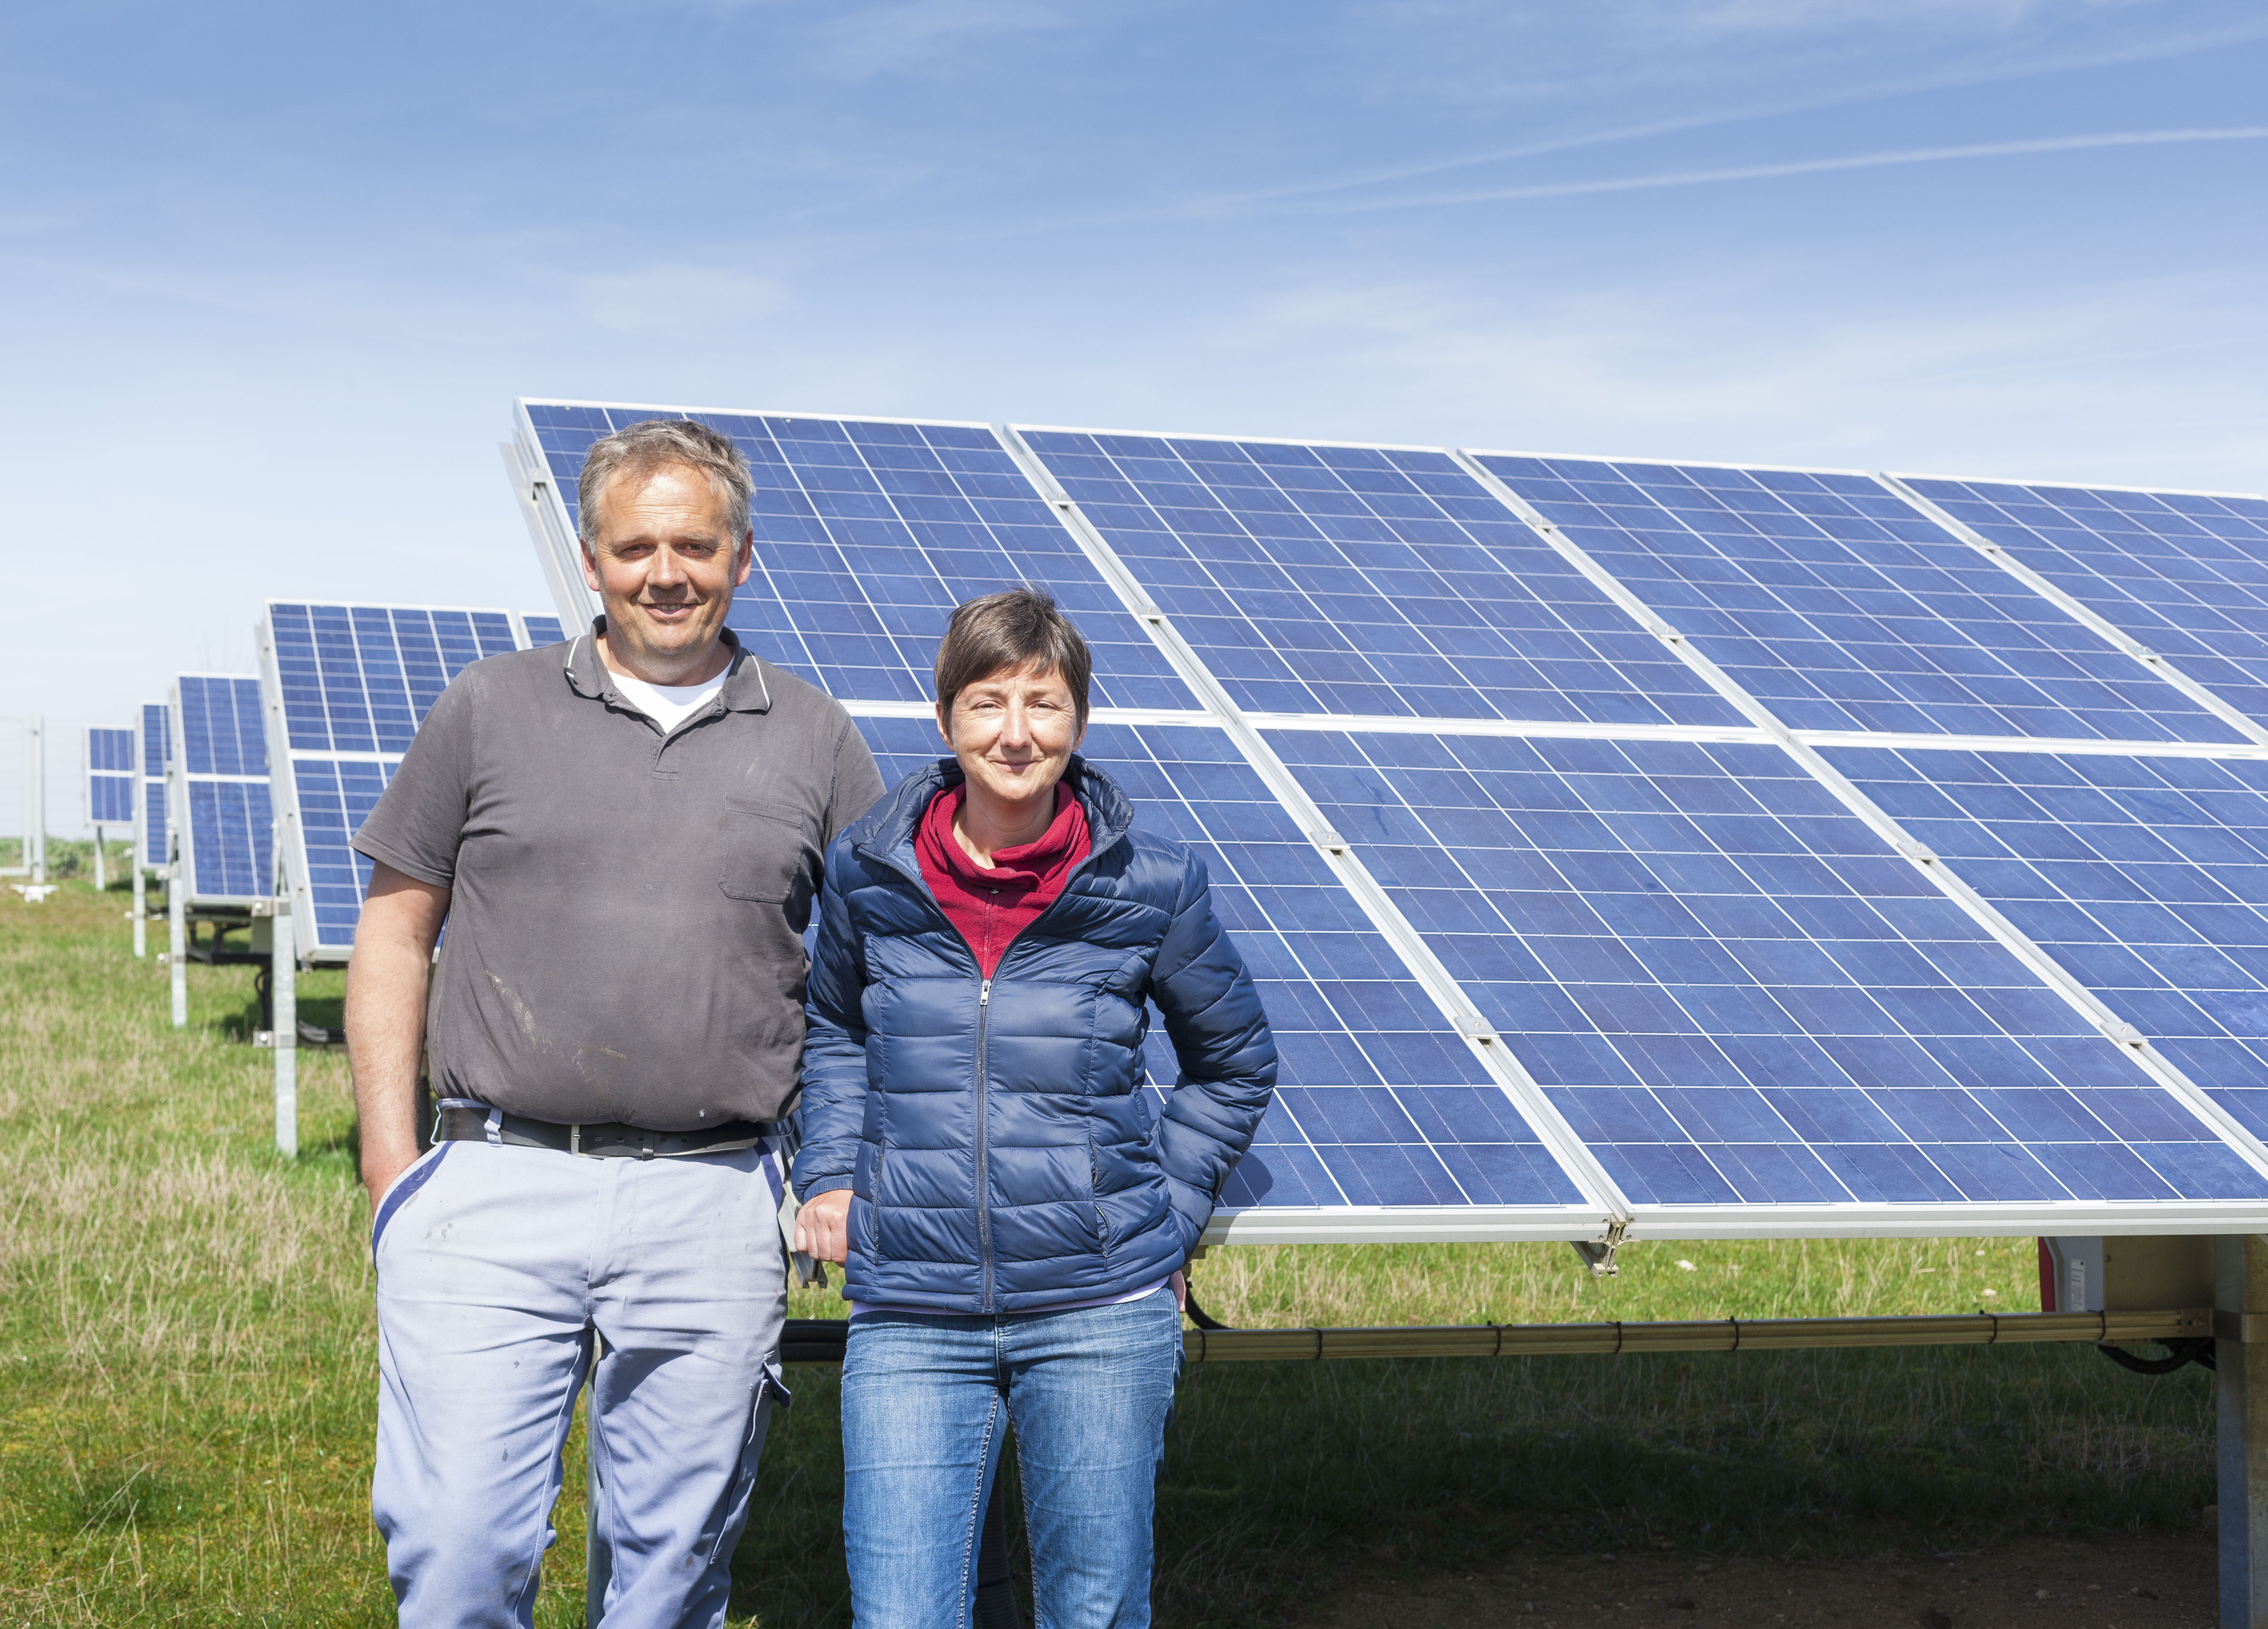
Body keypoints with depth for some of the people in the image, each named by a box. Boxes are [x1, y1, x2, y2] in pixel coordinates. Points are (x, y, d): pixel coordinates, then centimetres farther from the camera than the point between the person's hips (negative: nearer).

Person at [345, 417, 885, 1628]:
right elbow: (394, 934, 9)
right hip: (496, 1199, 0)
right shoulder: (490, 710, 8)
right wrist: (391, 1161, 1)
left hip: (716, 1213, 1)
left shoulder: (813, 741, 9)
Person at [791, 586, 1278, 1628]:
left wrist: (1167, 1213, 5)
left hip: (1100, 1314, 0)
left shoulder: (1149, 888, -3)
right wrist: (829, 1173, 8)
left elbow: (1235, 1064, 13)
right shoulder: (869, 873, 1)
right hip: (909, 1319, 1)